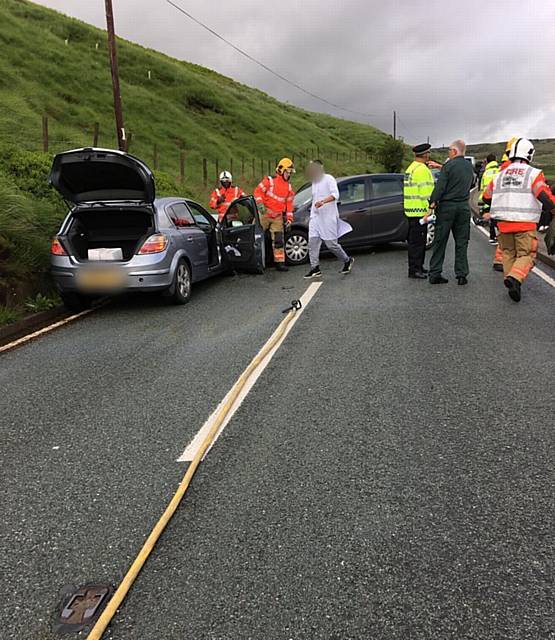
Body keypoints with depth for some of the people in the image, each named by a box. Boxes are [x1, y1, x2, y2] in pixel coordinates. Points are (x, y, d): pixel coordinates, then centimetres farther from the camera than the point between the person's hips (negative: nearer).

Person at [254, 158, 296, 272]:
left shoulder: (288, 187, 12)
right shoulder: (270, 180, -5)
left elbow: (289, 203, 14)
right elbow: (258, 191, -8)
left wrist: (289, 218, 8)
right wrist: (260, 204, -21)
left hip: (277, 217, 5)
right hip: (264, 213, -5)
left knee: (279, 240, 3)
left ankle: (279, 262, 7)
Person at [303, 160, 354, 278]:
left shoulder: (329, 179, -6)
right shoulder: (314, 182, 20)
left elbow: (335, 195, -20)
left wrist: (323, 202, -34)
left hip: (328, 217, -7)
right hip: (315, 217, 7)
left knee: (331, 244, -4)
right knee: (312, 242, -5)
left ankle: (347, 261, 18)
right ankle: (315, 268, -3)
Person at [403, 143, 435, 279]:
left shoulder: (411, 167, 18)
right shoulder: (422, 169, -15)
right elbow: (426, 192, -19)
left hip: (412, 210, 10)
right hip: (419, 211, -10)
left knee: (416, 240, 16)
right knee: (417, 241, -7)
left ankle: (418, 267, 25)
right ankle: (414, 270, -3)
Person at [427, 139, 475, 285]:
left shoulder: (449, 165, -9)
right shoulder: (470, 167, 9)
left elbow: (439, 187, -14)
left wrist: (431, 206, -12)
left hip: (447, 207, -4)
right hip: (464, 207, 4)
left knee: (440, 241, 2)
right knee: (462, 243, 7)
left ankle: (434, 274, 3)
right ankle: (461, 275, 7)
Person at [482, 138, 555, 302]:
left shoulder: (500, 174, 13)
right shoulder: (533, 173, -3)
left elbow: (486, 197, 21)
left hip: (503, 223, 4)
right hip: (525, 224, -4)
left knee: (508, 253, 17)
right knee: (527, 255, 0)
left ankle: (513, 286, 14)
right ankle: (515, 277, -25)